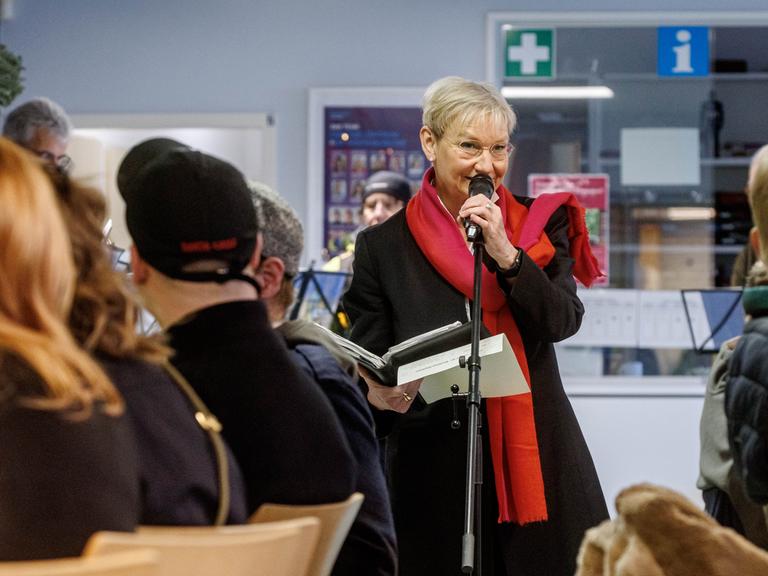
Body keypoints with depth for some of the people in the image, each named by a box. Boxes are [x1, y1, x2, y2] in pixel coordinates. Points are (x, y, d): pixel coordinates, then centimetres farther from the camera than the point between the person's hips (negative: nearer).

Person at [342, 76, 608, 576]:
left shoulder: (539, 225, 6)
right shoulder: (384, 246, 2)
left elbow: (564, 322, -8)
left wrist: (504, 254, -20)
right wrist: (382, 397, -19)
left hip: (536, 457, 1)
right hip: (433, 472, -1)